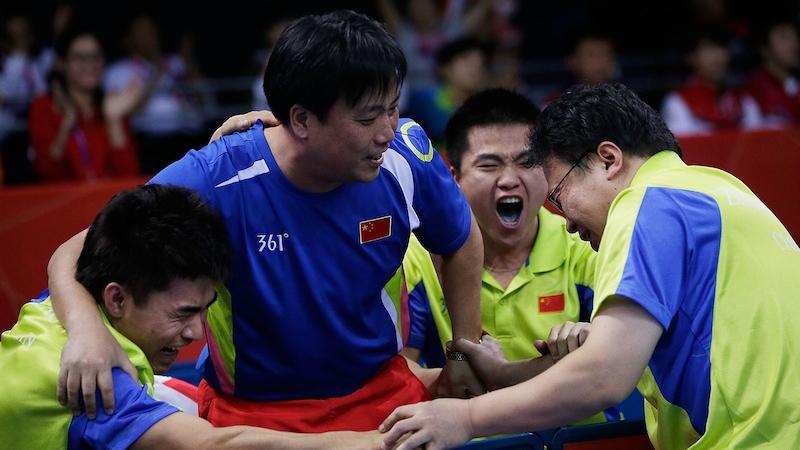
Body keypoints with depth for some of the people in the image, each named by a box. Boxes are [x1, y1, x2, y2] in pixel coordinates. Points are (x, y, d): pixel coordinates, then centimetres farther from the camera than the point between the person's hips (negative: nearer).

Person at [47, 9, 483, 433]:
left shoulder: (406, 157, -14)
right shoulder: (216, 179, -25)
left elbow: (461, 243, 9)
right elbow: (73, 258, -22)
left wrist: (466, 351, 9)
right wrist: (86, 327, -43)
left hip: (382, 390, 2)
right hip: (249, 410, -2)